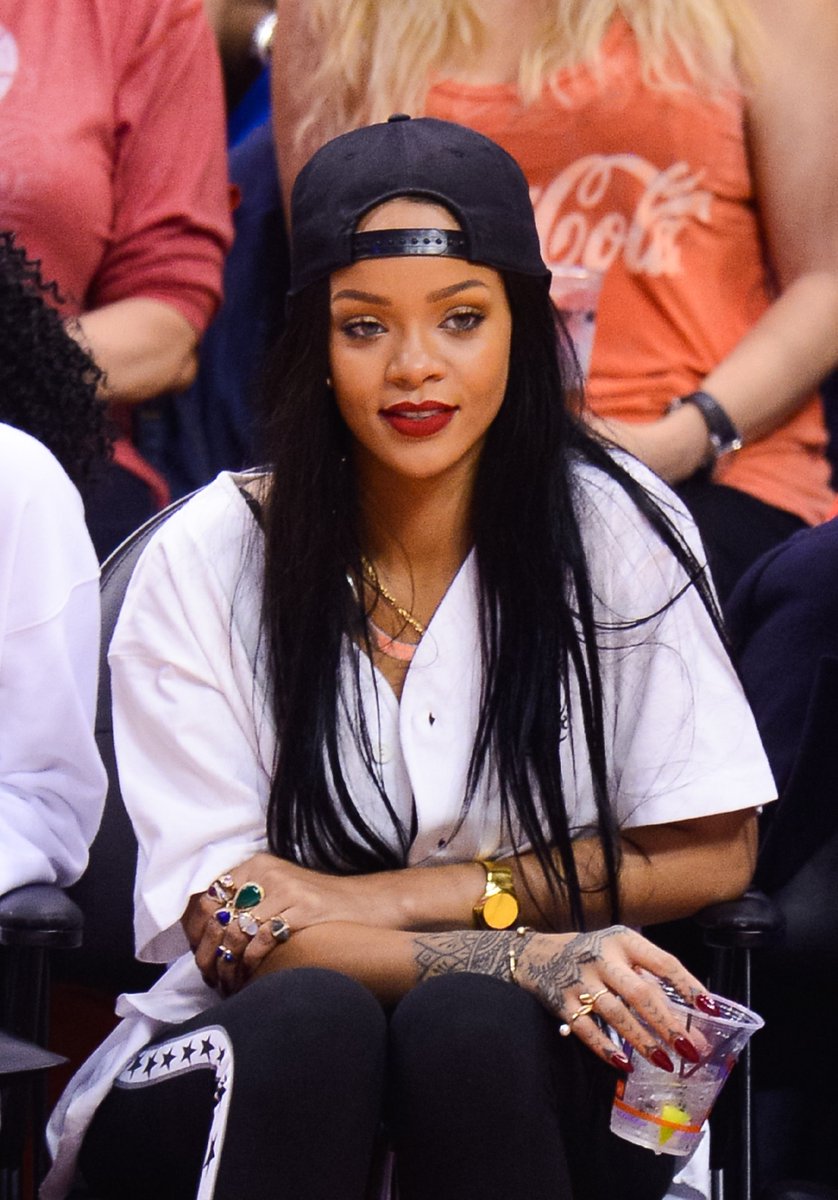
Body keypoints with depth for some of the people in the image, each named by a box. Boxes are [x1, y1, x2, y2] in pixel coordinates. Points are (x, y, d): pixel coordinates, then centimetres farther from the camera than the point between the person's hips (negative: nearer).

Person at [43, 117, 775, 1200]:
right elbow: (228, 928, -8)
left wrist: (400, 896, -11)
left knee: (468, 1025, -33)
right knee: (313, 1019, -34)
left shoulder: (616, 530, -3)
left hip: (524, 1070, 1)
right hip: (247, 1071, -1)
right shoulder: (205, 562, -4)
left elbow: (709, 854, 0)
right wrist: (521, 957, -25)